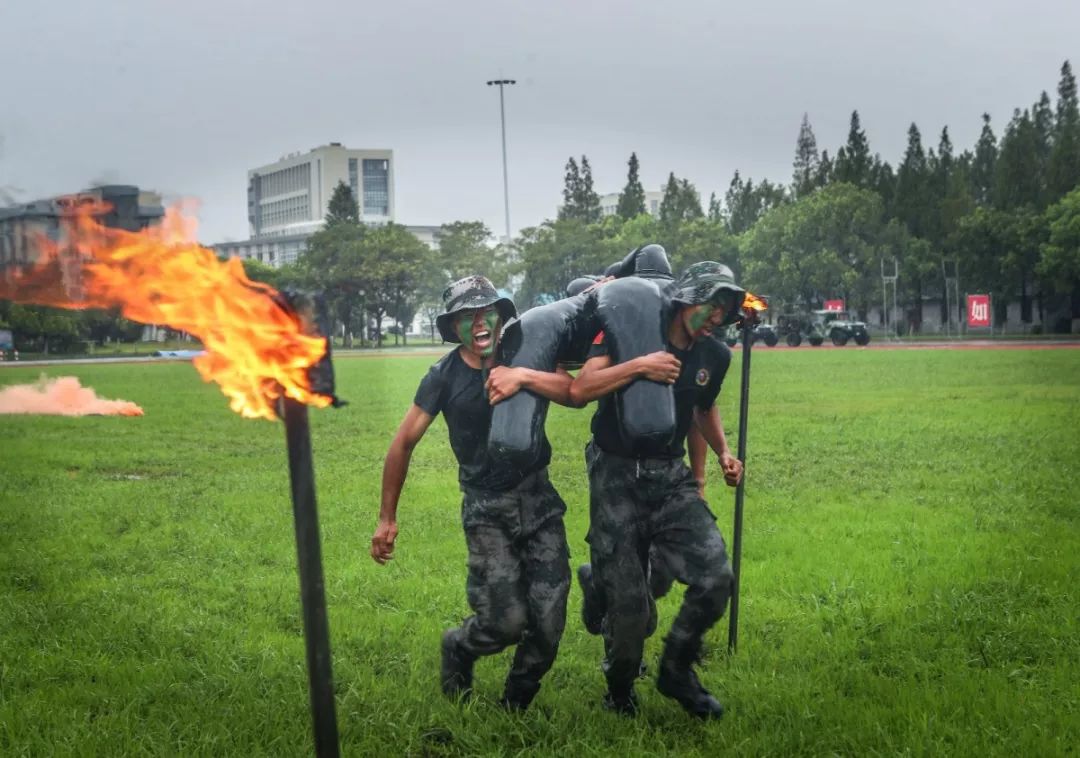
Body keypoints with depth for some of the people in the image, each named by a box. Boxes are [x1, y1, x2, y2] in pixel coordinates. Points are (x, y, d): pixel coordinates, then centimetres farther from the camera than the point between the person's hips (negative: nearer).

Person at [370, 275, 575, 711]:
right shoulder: (444, 376, -4)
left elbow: (574, 393, -15)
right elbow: (403, 444, 0)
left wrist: (523, 377, -30)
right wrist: (387, 519, 1)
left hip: (538, 499, 2)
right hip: (486, 510, -2)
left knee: (548, 622, -3)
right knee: (506, 621, -12)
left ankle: (516, 704, 24)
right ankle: (457, 649, 23)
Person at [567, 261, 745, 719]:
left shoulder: (714, 357, 6)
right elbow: (579, 392, -20)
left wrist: (724, 452, 11)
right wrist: (638, 366, -28)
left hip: (672, 478, 4)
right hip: (616, 478, -4)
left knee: (715, 577, -15)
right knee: (628, 605, -5)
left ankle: (676, 672, 11)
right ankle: (620, 690, 25)